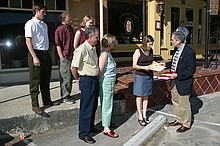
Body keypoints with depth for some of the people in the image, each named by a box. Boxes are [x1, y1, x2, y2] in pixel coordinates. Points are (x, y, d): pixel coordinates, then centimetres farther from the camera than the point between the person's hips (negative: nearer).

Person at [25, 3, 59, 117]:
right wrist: (34, 57, -21)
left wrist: (48, 54, 11)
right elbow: (28, 41, -14)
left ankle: (47, 101, 26)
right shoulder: (30, 24, -6)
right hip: (36, 53, -8)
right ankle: (35, 105, 3)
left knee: (46, 80, 14)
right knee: (35, 81, -3)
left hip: (46, 54, 8)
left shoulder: (44, 25, 18)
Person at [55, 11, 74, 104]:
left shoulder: (70, 28, 16)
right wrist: (62, 57, -16)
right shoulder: (60, 29, -9)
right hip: (64, 57, -8)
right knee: (66, 77, -4)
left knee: (70, 77, 13)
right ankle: (65, 97, 7)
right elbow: (58, 45, -12)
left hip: (71, 56, 8)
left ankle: (67, 95, 25)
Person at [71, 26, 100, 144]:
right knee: (86, 108, 0)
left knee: (93, 106, 19)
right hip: (87, 80, -9)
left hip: (95, 80, 9)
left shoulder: (93, 48, 11)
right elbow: (73, 67, -18)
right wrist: (77, 78, -5)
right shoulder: (82, 49, -18)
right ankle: (83, 134, 13)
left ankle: (90, 126, 37)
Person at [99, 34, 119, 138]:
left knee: (108, 103, 20)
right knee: (107, 104, -1)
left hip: (110, 81, 9)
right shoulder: (104, 54, -19)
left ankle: (106, 122, 36)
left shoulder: (108, 53, 11)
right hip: (106, 81, -9)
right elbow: (100, 71, -21)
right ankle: (106, 129, 9)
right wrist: (98, 83, -11)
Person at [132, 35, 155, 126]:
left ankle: (144, 115, 25)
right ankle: (140, 117, 15)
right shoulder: (138, 51, -11)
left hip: (149, 76, 6)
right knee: (140, 97, 4)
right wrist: (144, 67, -25)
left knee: (146, 96, 13)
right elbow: (134, 66, -12)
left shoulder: (151, 51, 6)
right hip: (140, 76, -5)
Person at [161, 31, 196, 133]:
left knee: (184, 105, 8)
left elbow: (191, 70, -21)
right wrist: (166, 64, 7)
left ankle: (186, 124, 27)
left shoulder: (189, 52, -22)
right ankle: (179, 120, 42)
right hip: (175, 82, 9)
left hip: (183, 83, -9)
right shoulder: (177, 50, 5)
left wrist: (177, 75, -24)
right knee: (175, 102, 22)